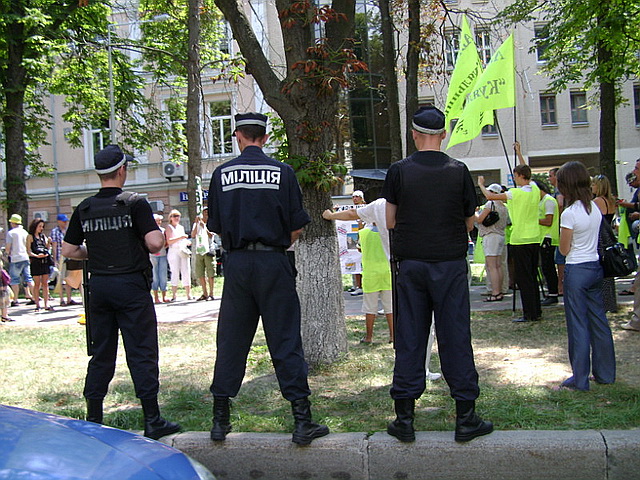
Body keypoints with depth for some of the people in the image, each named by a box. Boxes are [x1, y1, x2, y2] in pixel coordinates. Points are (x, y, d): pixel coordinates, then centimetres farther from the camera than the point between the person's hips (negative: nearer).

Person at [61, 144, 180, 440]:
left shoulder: (84, 209, 6)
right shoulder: (134, 203, -10)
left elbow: (69, 250, 8)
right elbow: (155, 242, -19)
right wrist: (151, 247, 2)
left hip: (98, 285, 5)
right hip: (131, 285, -5)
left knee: (101, 353, 13)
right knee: (141, 352, -1)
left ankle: (93, 419, 19)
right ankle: (152, 421, 1)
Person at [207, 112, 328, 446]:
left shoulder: (222, 174, 3)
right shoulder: (282, 172, -2)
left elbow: (216, 228, 7)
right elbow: (296, 228, -1)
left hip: (236, 264, 2)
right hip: (273, 262, -2)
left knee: (230, 341, 10)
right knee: (285, 341, 2)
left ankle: (220, 420, 17)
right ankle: (302, 421, 5)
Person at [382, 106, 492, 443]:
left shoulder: (398, 171, -2)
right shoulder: (458, 171, -2)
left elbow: (390, 221, 3)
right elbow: (470, 223, 6)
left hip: (411, 263, 1)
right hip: (450, 263, 0)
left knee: (409, 339, 6)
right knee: (455, 338, 5)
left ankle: (404, 418, 11)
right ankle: (465, 418, 11)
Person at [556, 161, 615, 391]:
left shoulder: (569, 213, -16)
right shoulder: (595, 208, 7)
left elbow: (564, 249, -10)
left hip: (577, 271, -7)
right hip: (595, 267, 7)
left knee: (578, 324, -1)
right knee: (598, 320, 14)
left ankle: (580, 379, 6)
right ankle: (605, 373, 23)